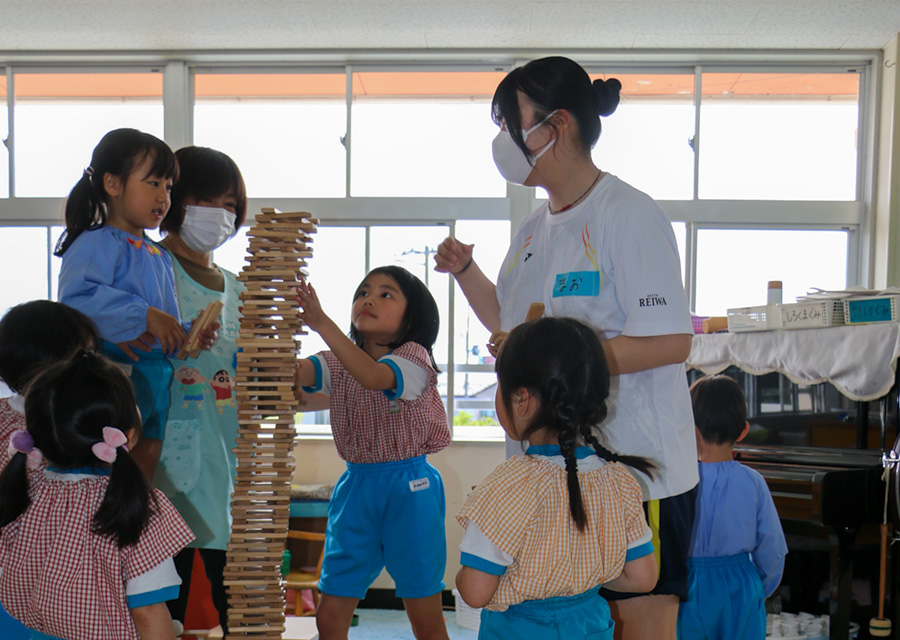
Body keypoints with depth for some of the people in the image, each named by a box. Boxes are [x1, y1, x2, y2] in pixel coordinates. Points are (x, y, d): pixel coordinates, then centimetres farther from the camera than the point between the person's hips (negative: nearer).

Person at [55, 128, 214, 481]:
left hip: (158, 384, 9)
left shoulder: (160, 257, 17)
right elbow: (77, 297, -29)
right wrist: (145, 316, -29)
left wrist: (189, 335, 3)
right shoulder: (97, 244, -11)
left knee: (143, 476, 13)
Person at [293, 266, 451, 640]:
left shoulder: (413, 357, -8)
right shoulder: (339, 363, 6)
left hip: (409, 491, -4)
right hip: (355, 487, 5)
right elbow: (292, 373, -14)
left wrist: (322, 323, -37)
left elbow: (373, 376, -30)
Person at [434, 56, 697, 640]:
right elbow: (512, 324, 25)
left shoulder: (629, 215, -14)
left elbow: (672, 342, -21)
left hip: (637, 468, -8)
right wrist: (465, 270, 10)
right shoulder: (534, 229, 12)